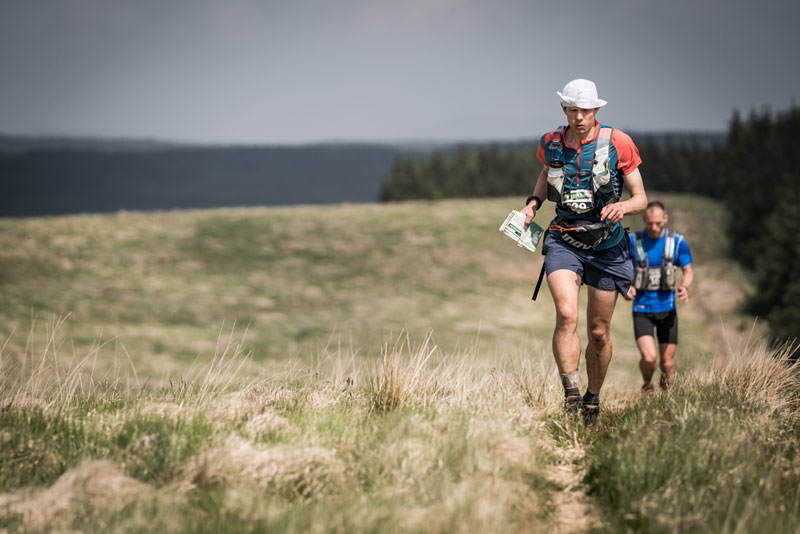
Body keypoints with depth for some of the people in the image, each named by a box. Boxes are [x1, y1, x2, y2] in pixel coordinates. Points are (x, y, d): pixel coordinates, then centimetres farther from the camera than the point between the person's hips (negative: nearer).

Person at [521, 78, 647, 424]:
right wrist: (533, 203, 5)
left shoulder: (617, 144, -7)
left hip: (606, 243, 0)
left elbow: (641, 198, -2)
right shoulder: (551, 144, 1)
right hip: (563, 240, 0)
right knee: (566, 315, -24)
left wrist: (622, 207, -24)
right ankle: (570, 397, -25)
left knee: (598, 332, 8)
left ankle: (593, 399, 29)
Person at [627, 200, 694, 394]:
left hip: (667, 308, 2)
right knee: (649, 358, -19)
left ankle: (666, 383, 35)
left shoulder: (677, 241, -2)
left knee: (667, 362, 3)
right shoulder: (632, 241, -5)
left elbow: (688, 270, 9)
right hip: (642, 310, -2)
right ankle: (647, 386, 13)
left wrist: (685, 287, -13)